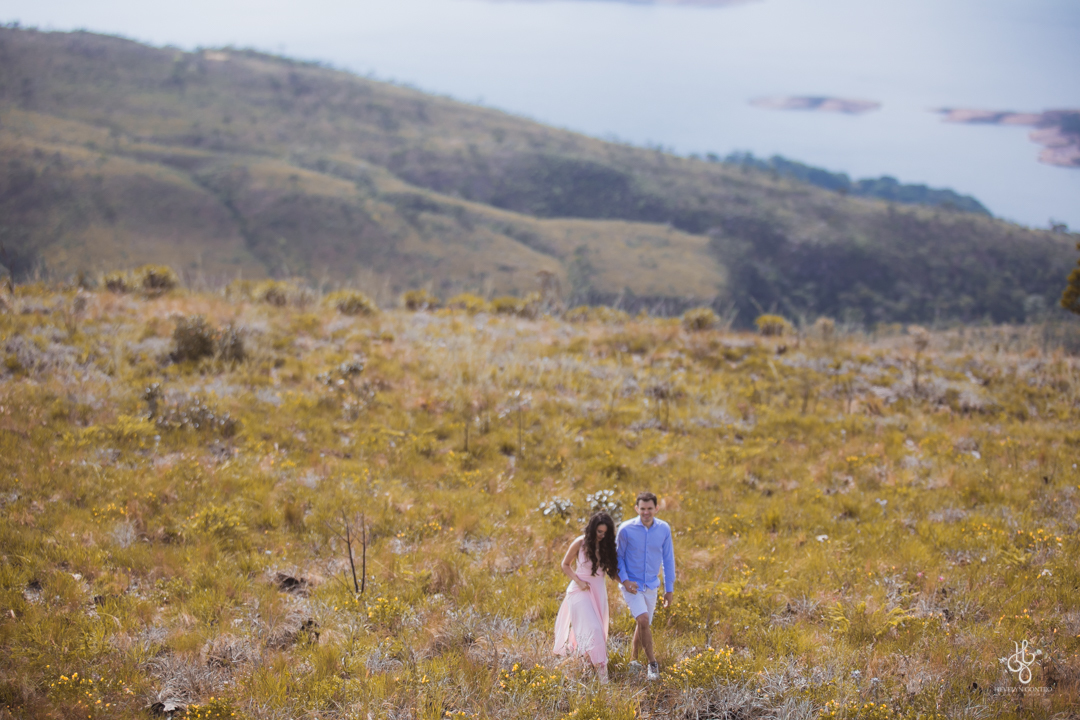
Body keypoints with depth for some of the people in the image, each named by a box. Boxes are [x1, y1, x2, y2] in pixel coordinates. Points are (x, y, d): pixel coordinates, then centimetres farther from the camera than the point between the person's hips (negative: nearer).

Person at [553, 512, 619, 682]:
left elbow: (612, 570, 6)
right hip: (581, 591, -5)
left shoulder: (607, 547, 0)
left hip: (599, 591, 5)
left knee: (597, 630, 10)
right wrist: (578, 581, -14)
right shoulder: (580, 543, -10)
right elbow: (565, 565, 0)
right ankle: (601, 670, -19)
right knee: (592, 628, -17)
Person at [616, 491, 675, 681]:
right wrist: (624, 580, -16)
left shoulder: (664, 529, -6)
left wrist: (669, 589, 7)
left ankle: (633, 660, 35)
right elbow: (618, 557, -3)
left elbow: (668, 559, 4)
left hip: (651, 585, 4)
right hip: (632, 585, -4)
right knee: (644, 620, -20)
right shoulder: (626, 529, -15)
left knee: (643, 625, 14)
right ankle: (652, 663, -6)